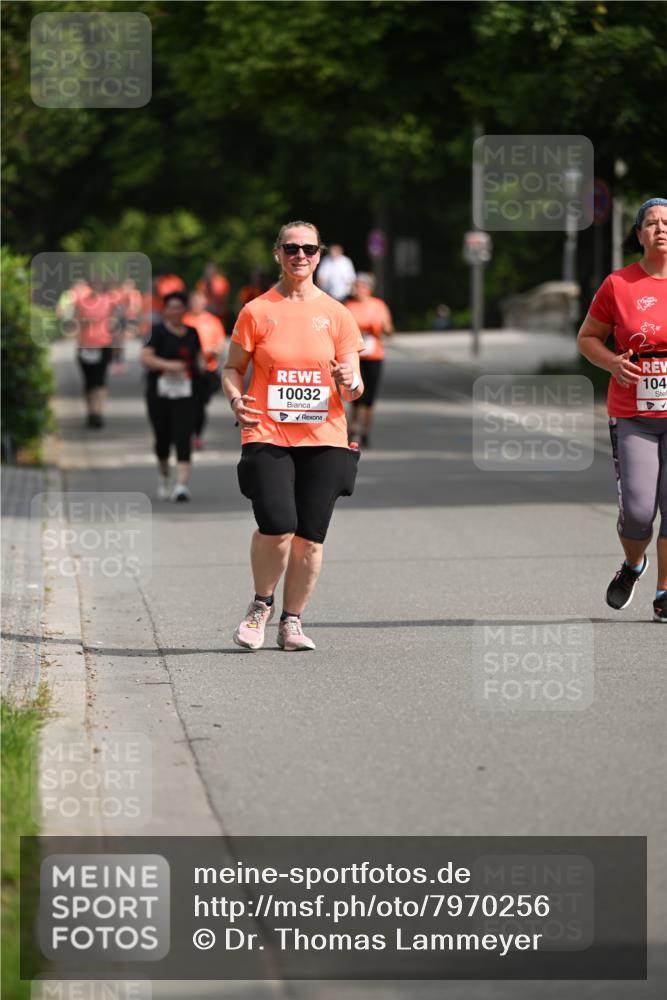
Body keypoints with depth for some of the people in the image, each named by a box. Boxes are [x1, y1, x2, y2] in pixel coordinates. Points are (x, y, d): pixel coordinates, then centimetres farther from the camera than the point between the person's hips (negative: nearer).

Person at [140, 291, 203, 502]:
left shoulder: (192, 333, 11)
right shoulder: (158, 332, -3)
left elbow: (198, 356, 25)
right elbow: (144, 357, -14)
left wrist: (202, 364, 2)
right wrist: (168, 365, -25)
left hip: (185, 395, 2)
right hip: (159, 394, -2)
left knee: (183, 438, -11)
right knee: (163, 438, 9)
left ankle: (182, 485, -18)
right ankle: (163, 476, 36)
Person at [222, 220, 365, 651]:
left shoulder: (337, 315, 9)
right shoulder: (256, 312, 5)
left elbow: (354, 385, 10)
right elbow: (233, 368, 11)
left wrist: (349, 384, -14)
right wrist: (236, 398, -10)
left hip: (323, 438, 2)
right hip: (267, 436, -2)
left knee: (310, 537, 0)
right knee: (277, 526, -18)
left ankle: (292, 622, 15)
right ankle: (262, 604, 9)